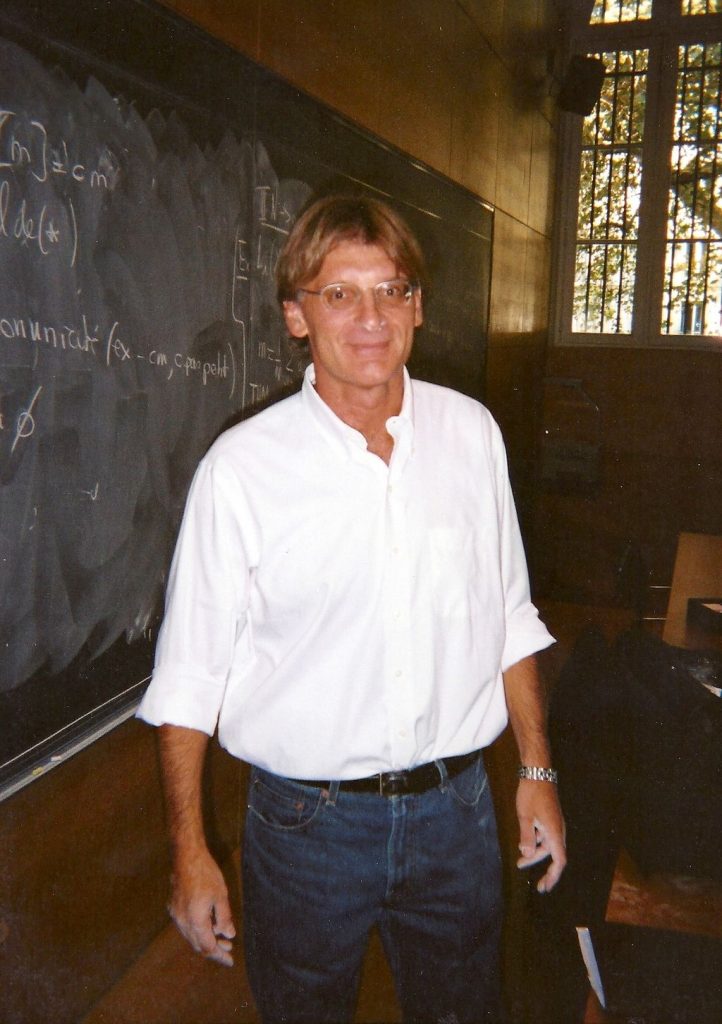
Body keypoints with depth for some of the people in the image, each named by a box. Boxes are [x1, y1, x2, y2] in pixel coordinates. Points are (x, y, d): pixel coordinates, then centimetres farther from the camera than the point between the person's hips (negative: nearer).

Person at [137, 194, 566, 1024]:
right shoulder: (242, 464, -13)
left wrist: (537, 772, 7)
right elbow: (189, 673, -8)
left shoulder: (471, 432, -2)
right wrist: (189, 849, -6)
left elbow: (510, 618, 6)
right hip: (307, 822, -2)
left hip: (455, 807, 3)